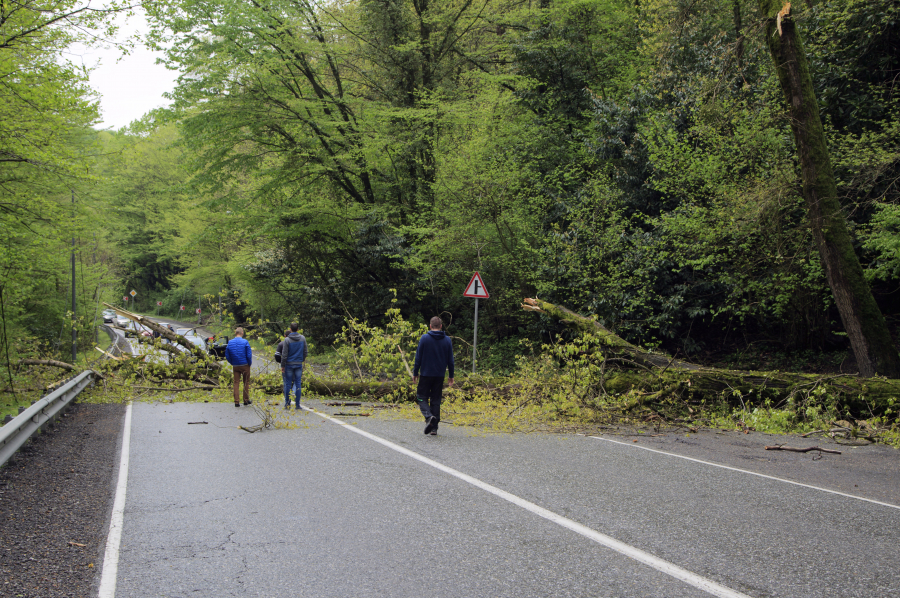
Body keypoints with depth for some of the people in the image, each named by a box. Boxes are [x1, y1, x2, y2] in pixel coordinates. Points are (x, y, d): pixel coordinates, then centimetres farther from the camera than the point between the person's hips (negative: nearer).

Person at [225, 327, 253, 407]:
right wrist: (250, 363, 5)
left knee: (236, 383, 6)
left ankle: (236, 402, 2)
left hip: (235, 366, 3)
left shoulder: (230, 343, 0)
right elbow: (249, 355, -11)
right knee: (246, 383, 11)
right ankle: (246, 400, 17)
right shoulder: (245, 342, -11)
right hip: (245, 365, -3)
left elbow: (227, 356, 5)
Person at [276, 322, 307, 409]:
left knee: (287, 384, 5)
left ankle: (287, 404, 8)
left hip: (288, 364, -2)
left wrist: (282, 365, -3)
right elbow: (305, 351, 5)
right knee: (297, 384, 5)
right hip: (299, 364, 2)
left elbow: (284, 354, -9)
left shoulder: (287, 340, -9)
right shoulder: (302, 338, 1)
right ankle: (297, 404, 3)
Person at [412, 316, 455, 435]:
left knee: (422, 397, 4)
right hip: (440, 376, 3)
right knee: (436, 400, 9)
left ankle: (429, 416, -23)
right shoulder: (447, 340, 4)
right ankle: (434, 427, 6)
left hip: (426, 374, -3)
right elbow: (450, 360, 8)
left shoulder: (424, 338, -5)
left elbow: (418, 357, -3)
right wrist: (451, 376, 16)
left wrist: (415, 373, 5)